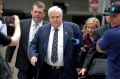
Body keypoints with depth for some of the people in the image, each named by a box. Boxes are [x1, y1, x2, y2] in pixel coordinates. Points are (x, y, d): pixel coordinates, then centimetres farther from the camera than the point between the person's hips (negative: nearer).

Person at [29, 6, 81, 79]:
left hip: (66, 72, -3)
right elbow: (34, 44, 11)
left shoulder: (73, 28, -1)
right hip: (46, 71, 3)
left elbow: (79, 47, 0)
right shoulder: (42, 30, 8)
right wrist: (33, 55, -9)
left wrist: (78, 66, -4)